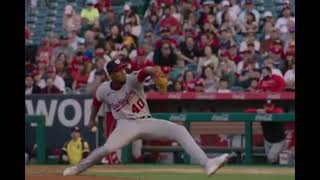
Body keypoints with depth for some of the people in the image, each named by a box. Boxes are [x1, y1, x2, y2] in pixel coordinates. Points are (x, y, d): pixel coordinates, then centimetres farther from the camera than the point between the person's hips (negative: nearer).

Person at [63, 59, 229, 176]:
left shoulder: (132, 80, -13)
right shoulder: (103, 90, -5)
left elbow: (144, 71, -36)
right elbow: (96, 102, 18)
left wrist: (153, 70, -59)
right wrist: (92, 120, 30)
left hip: (146, 122, 0)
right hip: (126, 125, 0)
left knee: (179, 131, -20)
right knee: (108, 148, -28)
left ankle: (206, 163, -30)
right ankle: (79, 168, -3)